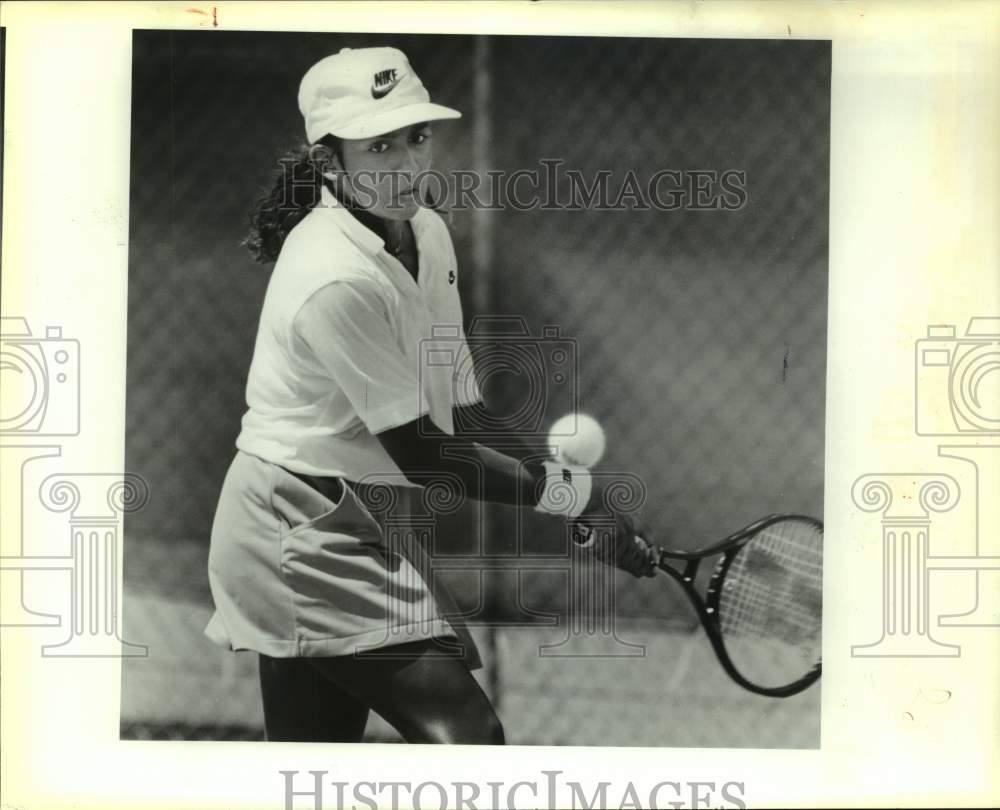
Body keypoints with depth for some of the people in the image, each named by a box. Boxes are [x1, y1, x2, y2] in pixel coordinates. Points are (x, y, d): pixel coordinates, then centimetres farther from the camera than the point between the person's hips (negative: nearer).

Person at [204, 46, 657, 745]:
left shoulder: (428, 231, 5)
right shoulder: (336, 279, -24)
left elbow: (460, 400, 12)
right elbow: (420, 451, -20)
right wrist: (571, 492, -17)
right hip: (305, 534, -9)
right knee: (466, 734, -17)